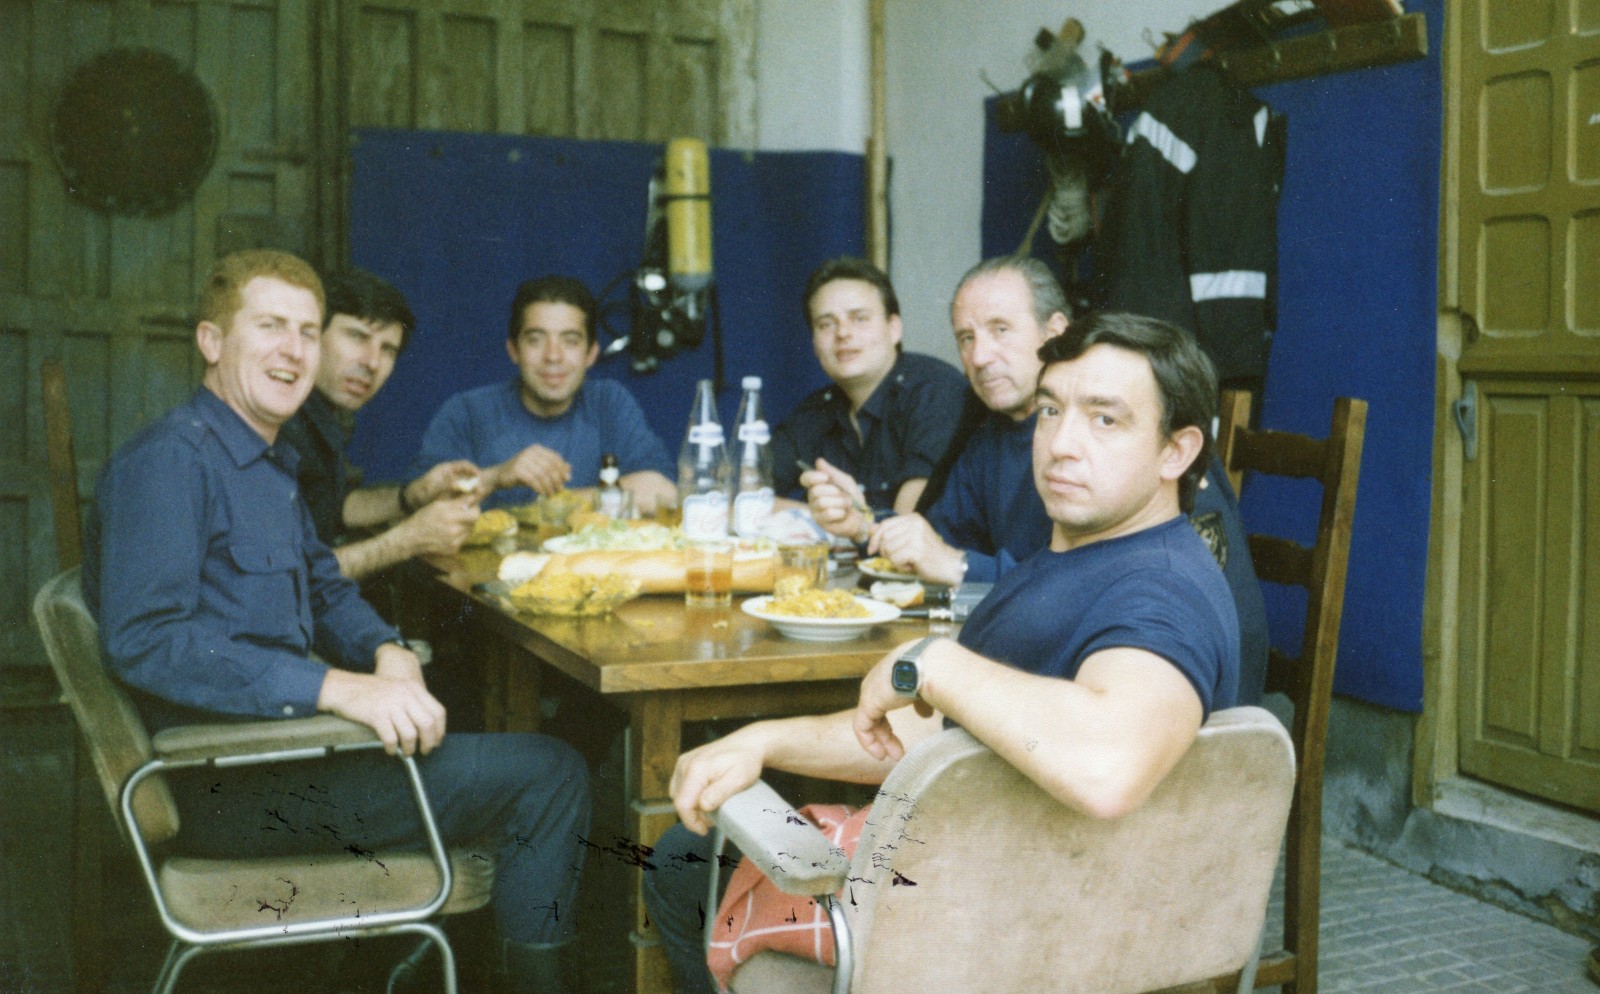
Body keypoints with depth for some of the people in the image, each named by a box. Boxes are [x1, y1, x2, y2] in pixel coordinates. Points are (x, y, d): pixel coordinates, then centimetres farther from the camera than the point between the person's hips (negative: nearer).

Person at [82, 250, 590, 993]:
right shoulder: (167, 460, -15)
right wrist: (337, 687, -33)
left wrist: (388, 652, 0)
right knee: (547, 776, -12)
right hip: (230, 784, -10)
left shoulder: (268, 462, 16)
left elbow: (323, 586, 23)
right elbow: (144, 639, -27)